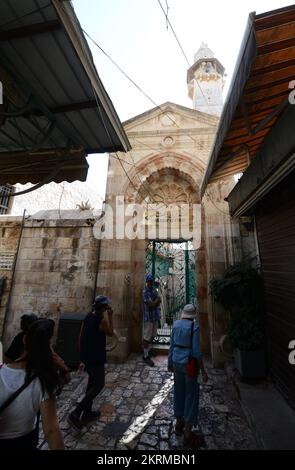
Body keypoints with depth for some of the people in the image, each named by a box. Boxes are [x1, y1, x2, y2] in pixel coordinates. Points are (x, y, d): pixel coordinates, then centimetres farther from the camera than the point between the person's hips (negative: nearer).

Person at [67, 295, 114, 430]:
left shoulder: (88, 317, -1)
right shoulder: (102, 320, -26)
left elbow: (81, 336, 7)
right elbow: (110, 333, -8)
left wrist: (82, 357, 18)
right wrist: (110, 316, -7)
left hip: (87, 356, 8)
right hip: (96, 358, -8)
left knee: (92, 382, 24)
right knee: (99, 385, 10)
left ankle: (87, 412, 37)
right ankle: (75, 414, 9)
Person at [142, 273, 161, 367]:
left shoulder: (154, 290, 6)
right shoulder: (145, 292, -19)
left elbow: (158, 301, 5)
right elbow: (152, 304, -22)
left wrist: (154, 303, -14)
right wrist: (157, 300, -7)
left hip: (155, 316, 8)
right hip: (148, 317, -8)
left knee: (152, 335, 21)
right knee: (146, 337, 3)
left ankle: (149, 350, 40)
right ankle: (146, 356, 16)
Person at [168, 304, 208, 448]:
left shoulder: (176, 324, -1)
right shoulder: (194, 326, -18)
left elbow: (172, 345, 6)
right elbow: (196, 351, -19)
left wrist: (170, 363, 17)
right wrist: (203, 371, -9)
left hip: (176, 362, 6)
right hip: (189, 364, -6)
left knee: (179, 392, 22)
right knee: (191, 395, 11)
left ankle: (179, 424, 42)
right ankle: (188, 434, 23)